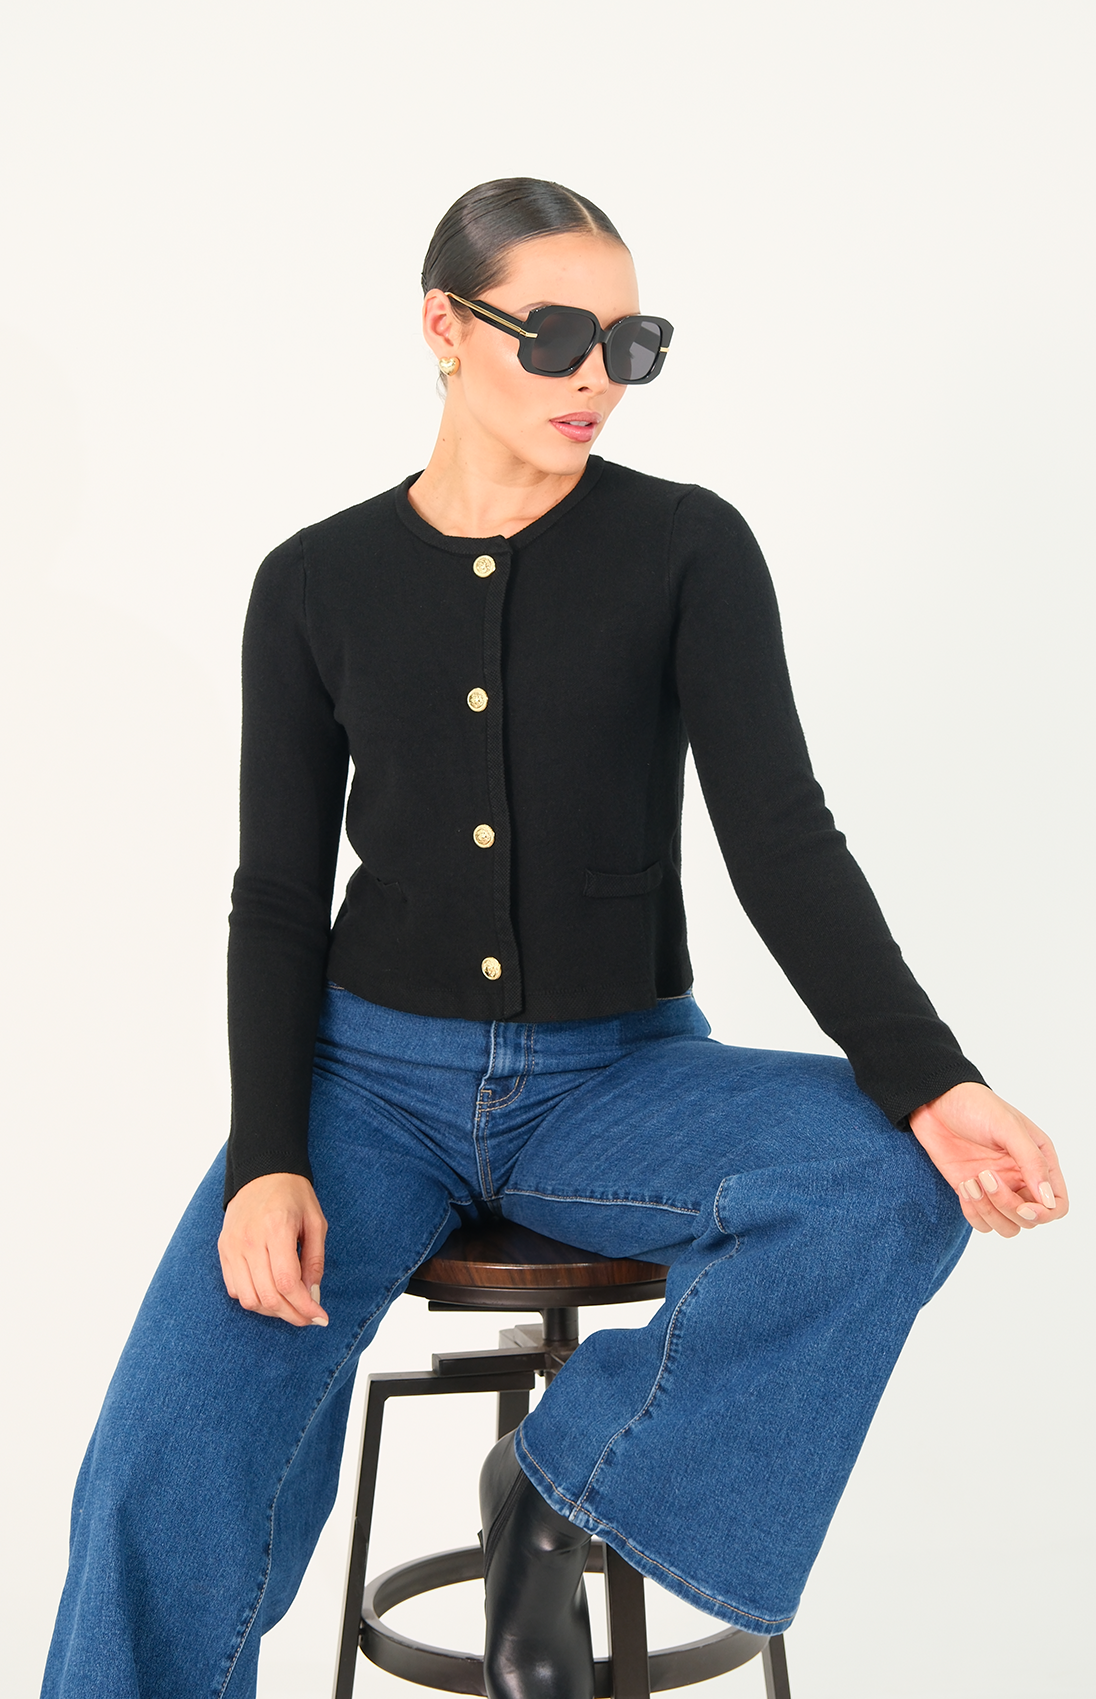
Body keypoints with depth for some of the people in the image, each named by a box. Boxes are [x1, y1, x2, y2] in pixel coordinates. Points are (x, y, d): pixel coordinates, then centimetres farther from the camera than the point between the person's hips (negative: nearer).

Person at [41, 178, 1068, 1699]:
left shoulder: (687, 549, -2)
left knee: (894, 1186, -30)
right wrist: (268, 1159, -13)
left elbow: (784, 843, -10)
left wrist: (930, 1084, -26)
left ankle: (562, 1483, -10)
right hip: (376, 1073, 0)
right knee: (161, 1476, -21)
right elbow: (279, 897, 3)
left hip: (618, 1077, 0)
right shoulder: (318, 584, 3)